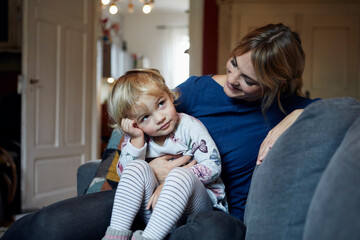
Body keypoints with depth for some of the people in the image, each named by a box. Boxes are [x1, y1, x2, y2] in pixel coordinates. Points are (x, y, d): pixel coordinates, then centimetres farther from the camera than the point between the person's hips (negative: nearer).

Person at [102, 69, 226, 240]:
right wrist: (137, 140, -15)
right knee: (137, 167, -21)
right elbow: (124, 174, -3)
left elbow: (213, 165, -12)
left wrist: (170, 183, -21)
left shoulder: (189, 127, -5)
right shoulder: (137, 138, 7)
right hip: (155, 211, 3)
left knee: (181, 175, -34)